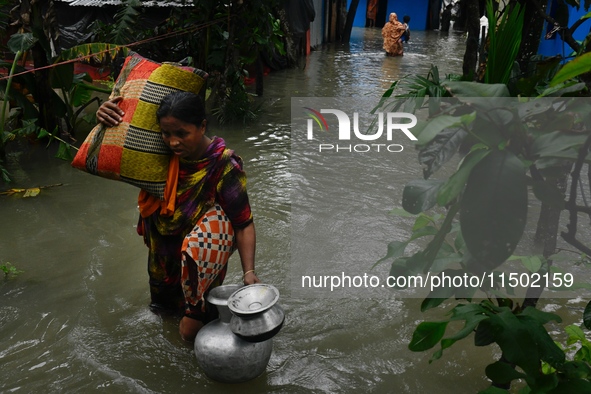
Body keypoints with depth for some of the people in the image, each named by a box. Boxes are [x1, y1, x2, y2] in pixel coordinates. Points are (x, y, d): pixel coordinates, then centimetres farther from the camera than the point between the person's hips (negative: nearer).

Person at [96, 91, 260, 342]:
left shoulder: (223, 166, -26)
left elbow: (244, 224, -22)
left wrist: (249, 271, -33)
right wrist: (105, 119, -24)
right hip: (169, 244, 5)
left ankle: (198, 308, 3)